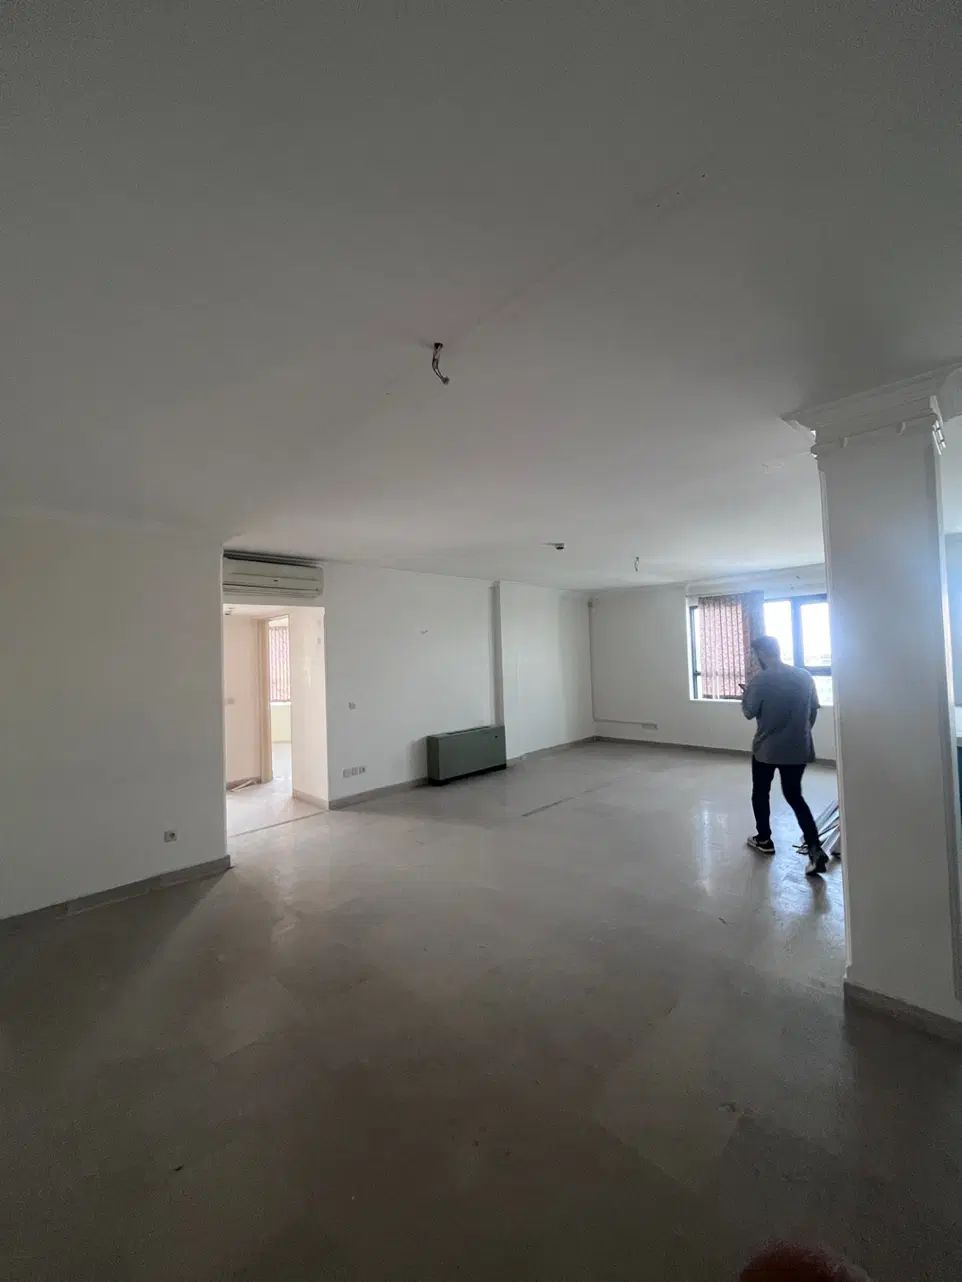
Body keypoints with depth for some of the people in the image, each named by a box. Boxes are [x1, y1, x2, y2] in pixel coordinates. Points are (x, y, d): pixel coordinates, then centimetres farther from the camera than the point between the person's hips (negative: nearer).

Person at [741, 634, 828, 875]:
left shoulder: (760, 680, -16)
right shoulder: (804, 676, 0)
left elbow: (749, 712, -8)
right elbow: (814, 709, 9)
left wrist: (745, 696, 12)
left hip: (767, 748, -5)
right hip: (798, 748, 5)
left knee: (761, 793, 16)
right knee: (794, 796, 15)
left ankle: (764, 840, 29)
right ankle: (815, 849, 2)